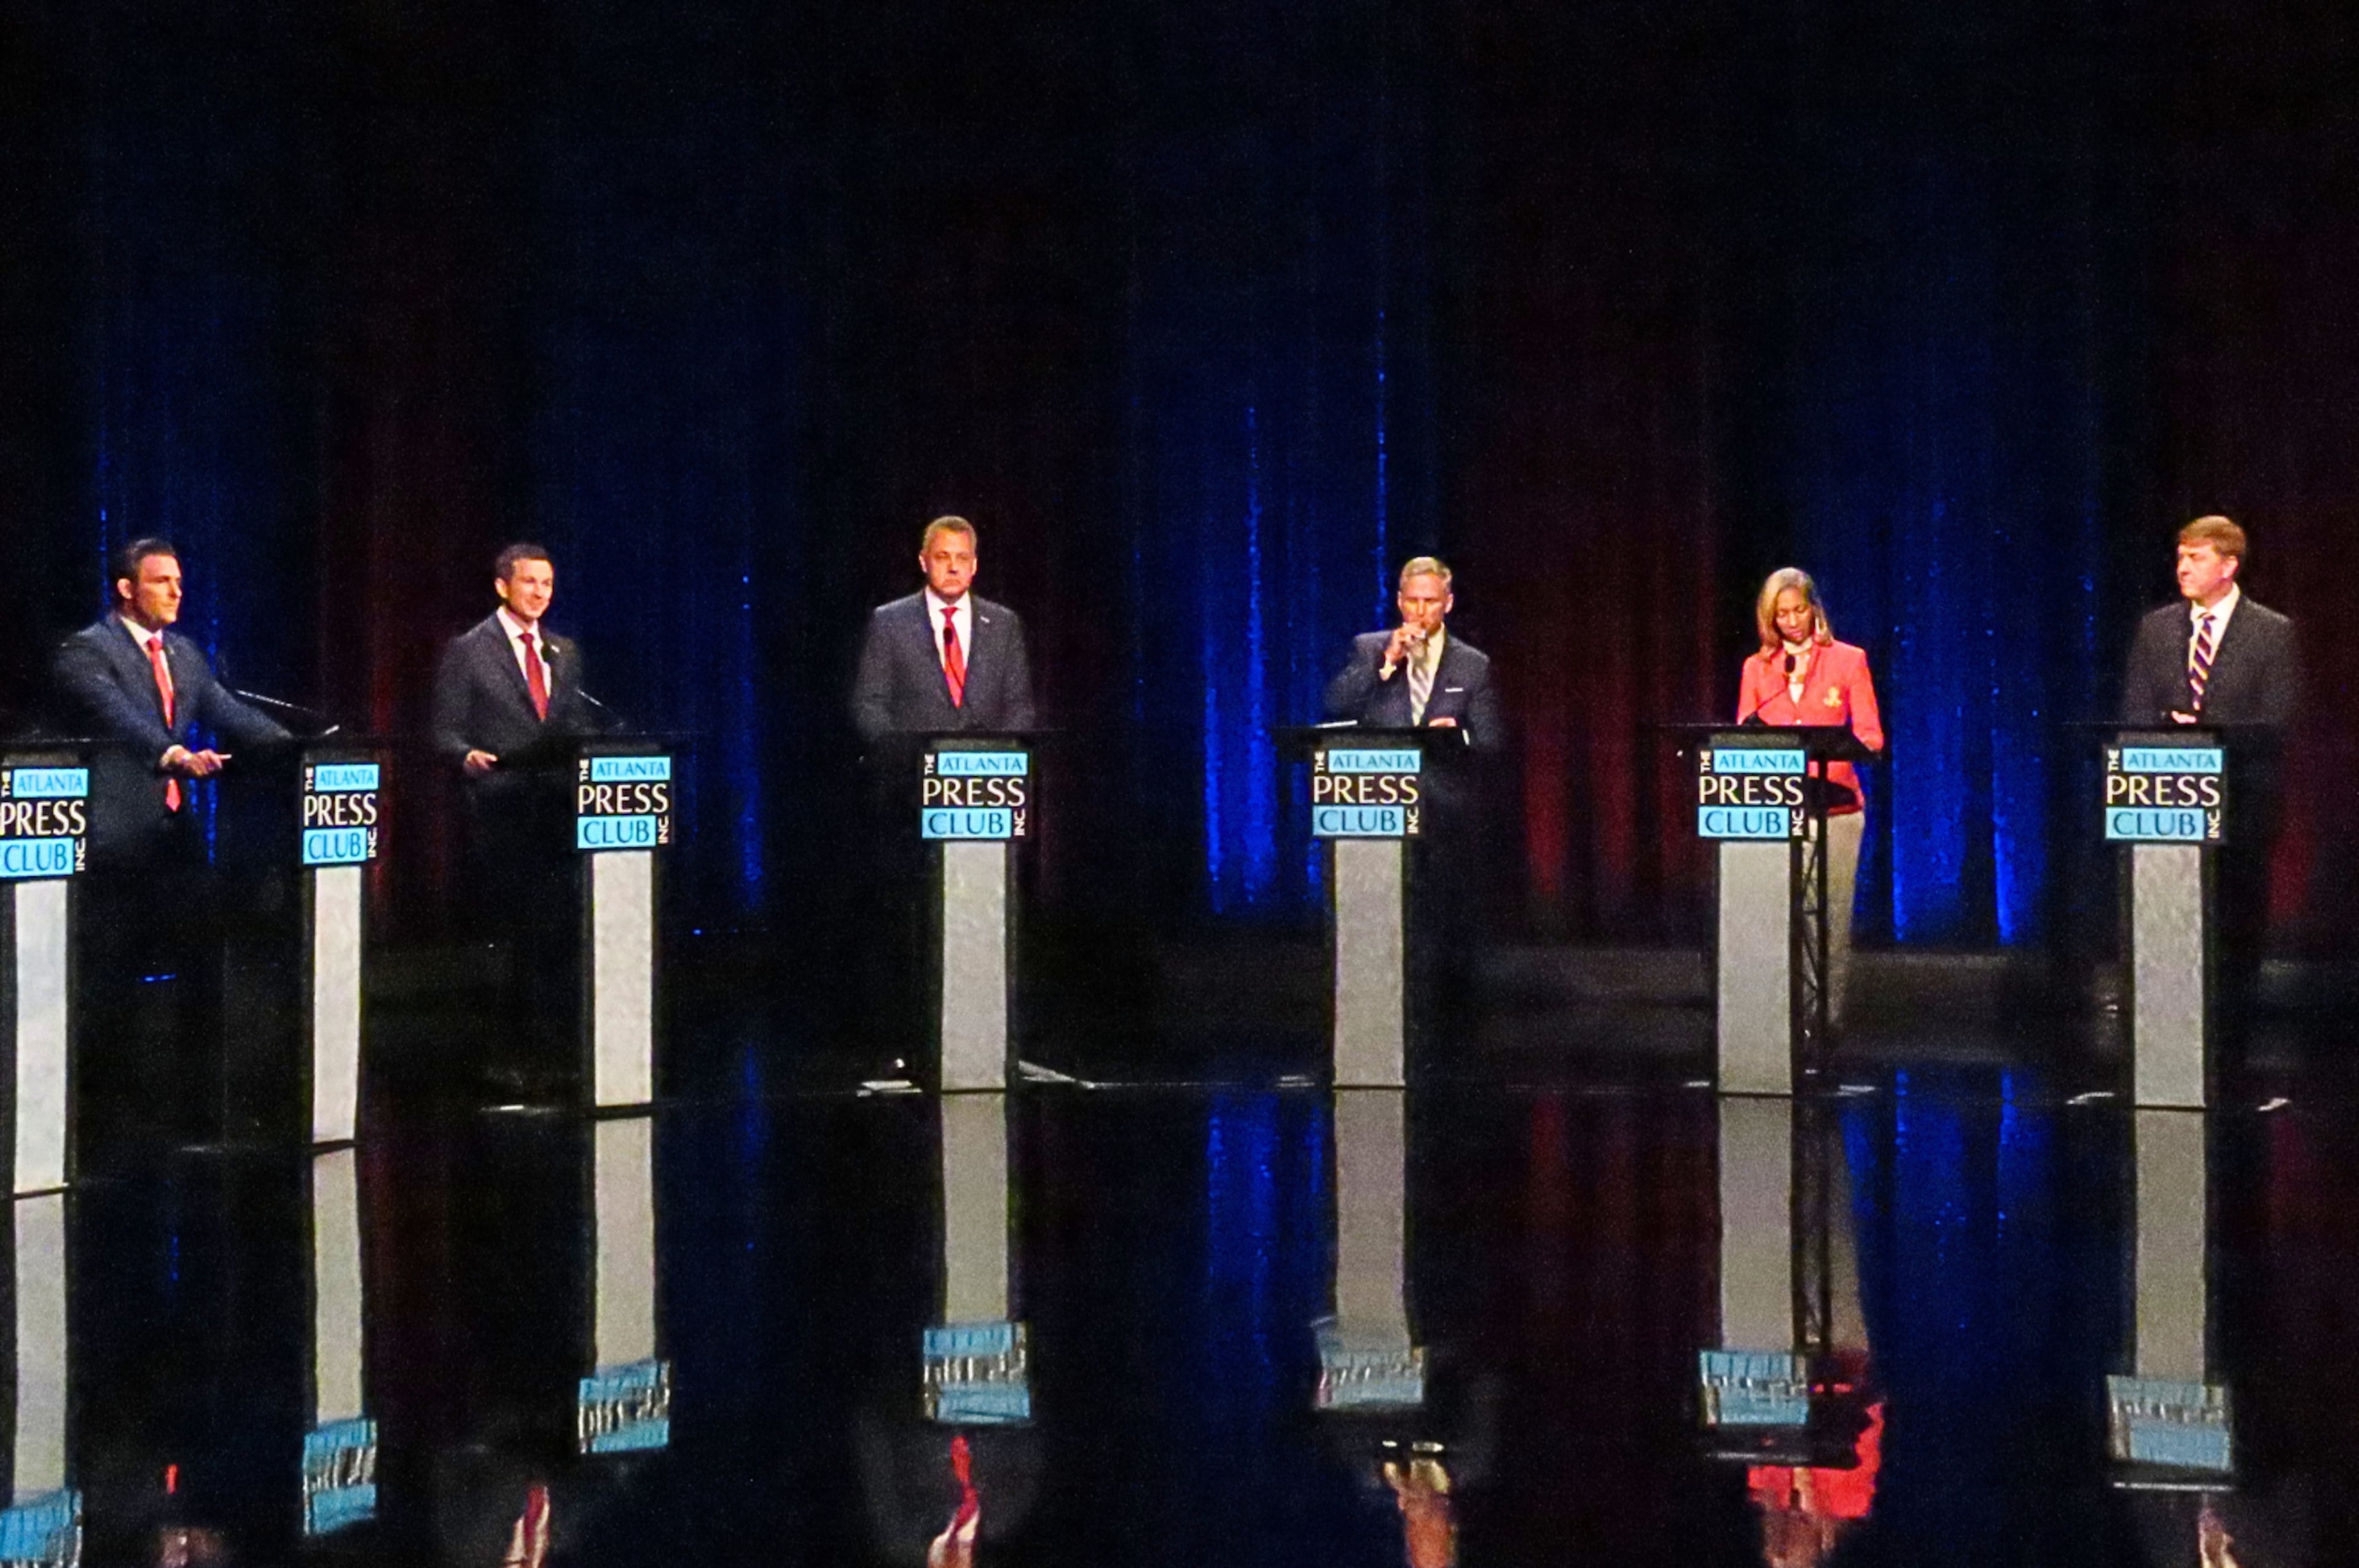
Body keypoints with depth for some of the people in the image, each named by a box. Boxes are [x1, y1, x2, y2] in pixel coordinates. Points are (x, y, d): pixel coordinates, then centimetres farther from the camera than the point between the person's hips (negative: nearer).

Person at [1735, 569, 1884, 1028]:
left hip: (1834, 805, -2)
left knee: (1830, 920, -5)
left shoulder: (1848, 661, 5)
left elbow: (1871, 737, 2)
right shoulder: (1756, 668, 12)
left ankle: (1828, 1020, 0)